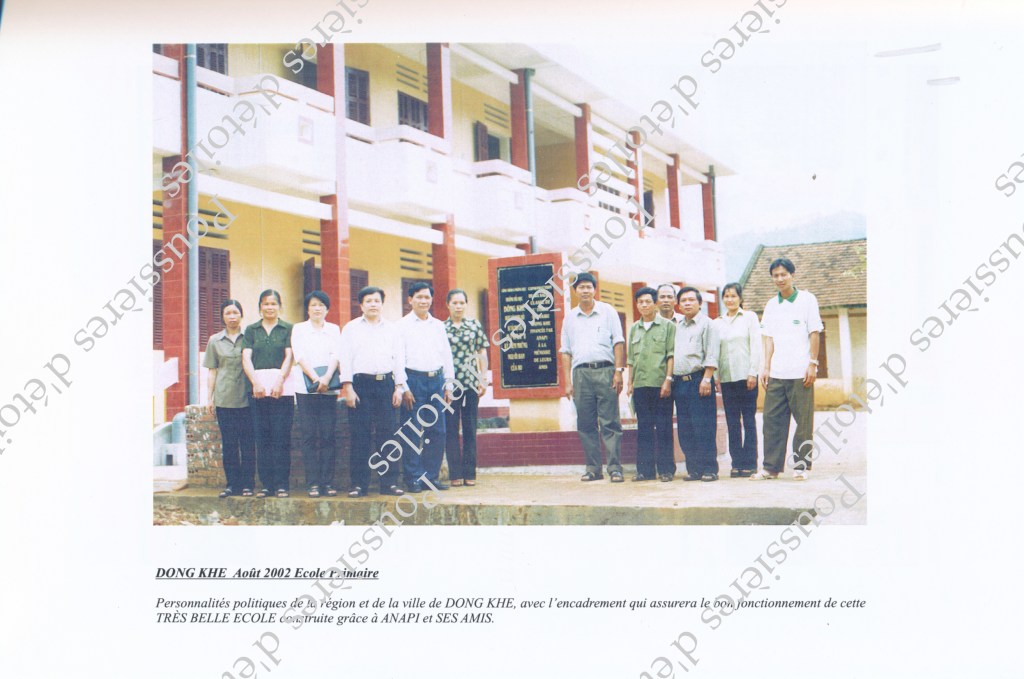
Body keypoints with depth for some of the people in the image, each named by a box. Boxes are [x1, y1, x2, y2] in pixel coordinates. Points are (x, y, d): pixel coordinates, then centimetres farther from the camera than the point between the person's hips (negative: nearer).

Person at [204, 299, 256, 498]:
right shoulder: (215, 340, 11)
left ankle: (247, 483, 4)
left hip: (246, 398, -2)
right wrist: (210, 397, 8)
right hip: (223, 398, 2)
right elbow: (212, 371, 12)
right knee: (228, 443, 3)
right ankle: (232, 483, 10)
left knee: (247, 442, -1)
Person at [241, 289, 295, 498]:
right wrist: (256, 383, -11)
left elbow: (289, 357, -1)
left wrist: (279, 382, -15)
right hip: (258, 388, 2)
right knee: (262, 438, 2)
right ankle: (266, 484, 6)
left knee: (281, 437, -5)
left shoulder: (288, 329, 8)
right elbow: (246, 358, 5)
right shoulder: (251, 330, 15)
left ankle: (282, 484, -1)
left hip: (282, 389, -2)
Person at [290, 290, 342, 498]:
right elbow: (300, 356, -2)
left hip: (329, 388, 1)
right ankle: (312, 483, -3)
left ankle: (328, 482, 0)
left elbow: (336, 355, 1)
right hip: (306, 388, -1)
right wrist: (315, 379, -15)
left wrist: (327, 378, -16)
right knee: (309, 436, -4)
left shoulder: (334, 330, 15)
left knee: (328, 436, -3)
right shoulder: (298, 329, 10)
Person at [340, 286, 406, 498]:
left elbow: (397, 359, 14)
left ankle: (389, 482, 3)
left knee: (387, 434, -1)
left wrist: (399, 387, 5)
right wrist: (348, 387, -6)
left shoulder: (391, 329, 16)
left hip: (386, 383, 2)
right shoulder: (351, 328, 9)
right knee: (360, 436, -5)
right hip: (361, 384, -2)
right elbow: (346, 359, 3)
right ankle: (358, 484, 0)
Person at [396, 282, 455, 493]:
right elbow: (399, 357, -3)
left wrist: (448, 384, 12)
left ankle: (432, 476, 13)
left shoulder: (438, 326, 16)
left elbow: (447, 355, 18)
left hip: (436, 380, 5)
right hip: (414, 379, -4)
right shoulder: (403, 325, 2)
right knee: (412, 432, -4)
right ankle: (413, 478, 2)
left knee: (438, 431, 4)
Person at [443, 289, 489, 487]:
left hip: (471, 382, 1)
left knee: (470, 429, 4)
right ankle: (455, 474, 5)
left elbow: (482, 353, 10)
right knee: (451, 429, 0)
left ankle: (470, 473, 9)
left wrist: (483, 380, 4)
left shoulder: (475, 326, 8)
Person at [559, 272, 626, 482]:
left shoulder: (607, 311, 8)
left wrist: (618, 372, -7)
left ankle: (615, 467, -5)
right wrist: (568, 382, 6)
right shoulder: (570, 317, 15)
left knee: (610, 422, -5)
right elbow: (565, 352, 14)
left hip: (605, 370, -3)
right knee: (586, 424, 3)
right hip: (581, 372, 3)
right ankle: (593, 468, 9)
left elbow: (618, 343, 3)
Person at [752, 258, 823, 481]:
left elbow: (814, 333, 0)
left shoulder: (807, 299, 2)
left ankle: (801, 465, 8)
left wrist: (812, 364, -7)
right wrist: (766, 367, 3)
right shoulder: (771, 305, 13)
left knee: (803, 421, 0)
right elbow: (769, 337, 12)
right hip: (776, 372, 4)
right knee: (772, 419, 3)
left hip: (800, 372, -4)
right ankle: (771, 467, 8)